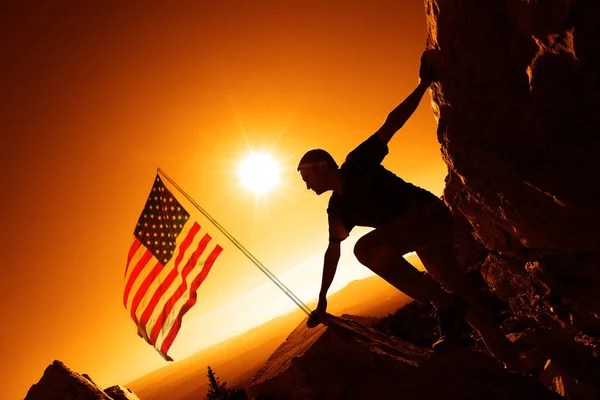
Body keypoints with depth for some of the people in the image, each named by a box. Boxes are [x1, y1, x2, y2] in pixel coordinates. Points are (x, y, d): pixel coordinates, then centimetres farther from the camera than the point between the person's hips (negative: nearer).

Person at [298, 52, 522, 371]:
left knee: (366, 247, -29)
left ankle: (445, 305, -23)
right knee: (459, 291, 8)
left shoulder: (357, 164, -9)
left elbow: (391, 124, -7)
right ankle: (513, 363, 20)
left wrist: (423, 85, -12)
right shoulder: (337, 210, 10)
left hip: (430, 213, -8)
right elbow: (332, 252, 17)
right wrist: (322, 300, 19)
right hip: (415, 232, 8)